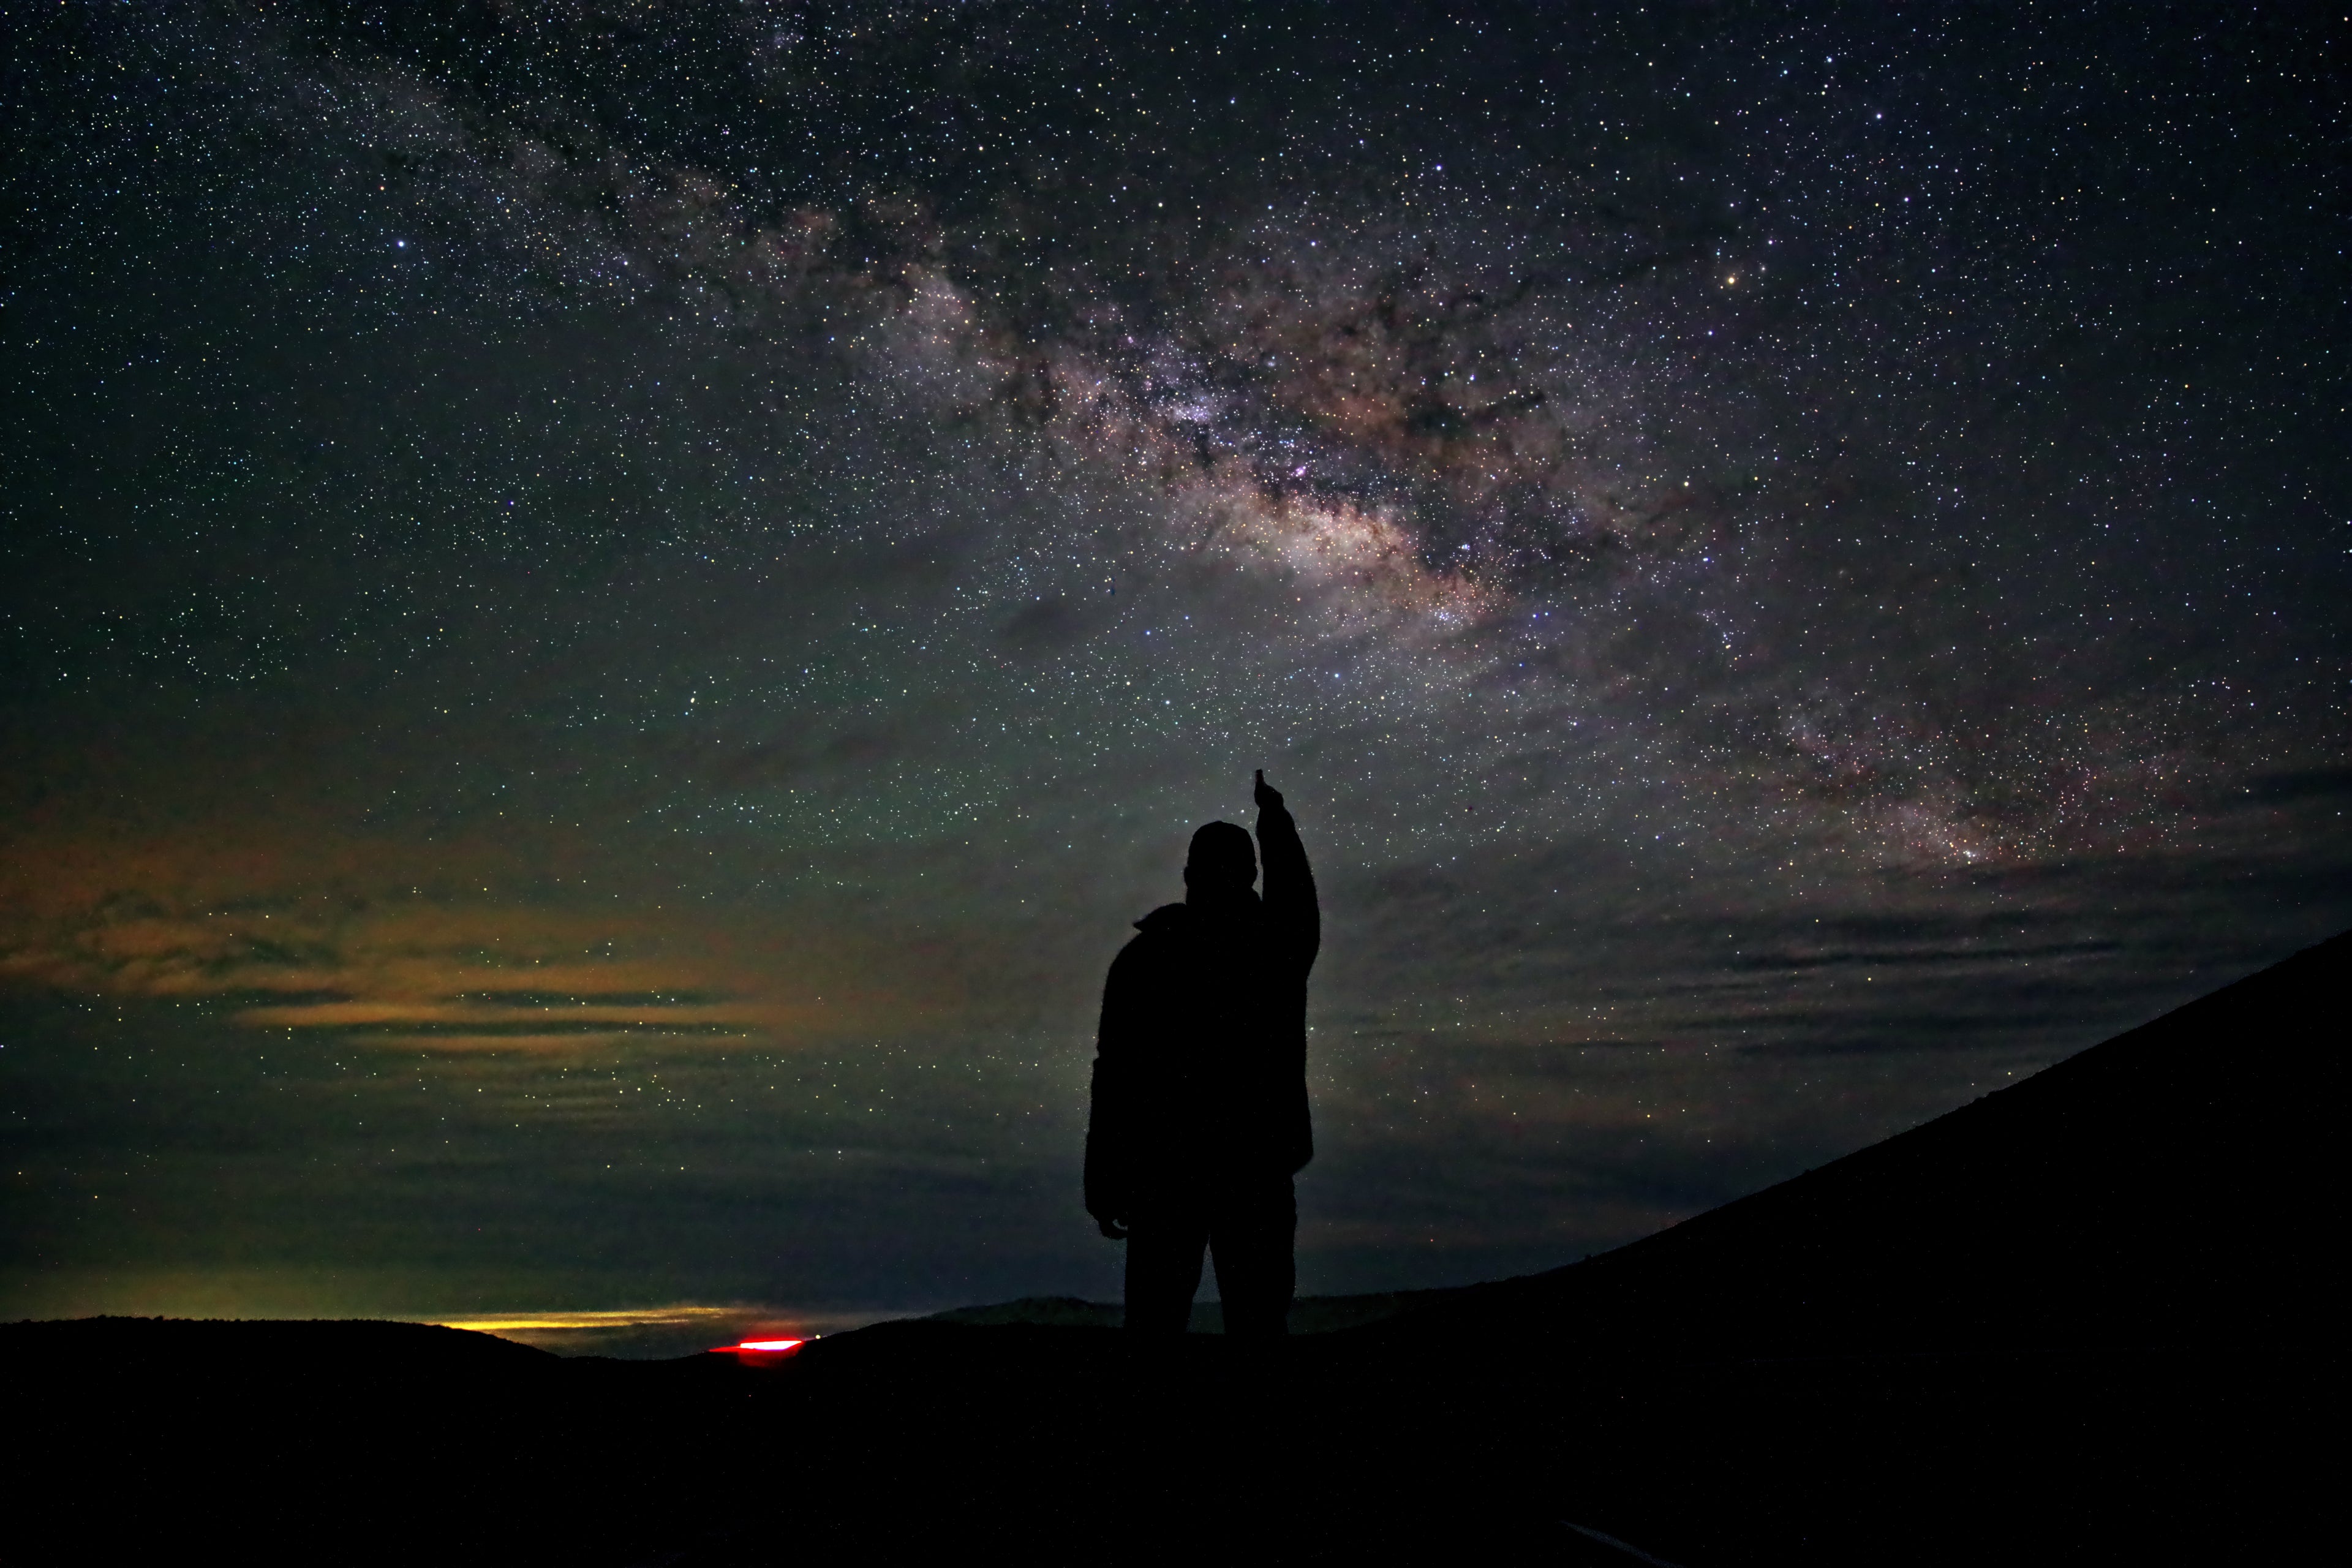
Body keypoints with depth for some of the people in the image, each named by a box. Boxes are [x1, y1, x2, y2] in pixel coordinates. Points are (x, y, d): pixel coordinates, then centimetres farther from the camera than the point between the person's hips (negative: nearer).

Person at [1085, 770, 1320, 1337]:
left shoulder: (1146, 955, 0)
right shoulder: (1280, 946, 5)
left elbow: (1115, 1075, -3)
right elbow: (1298, 900, 29)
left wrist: (1104, 1181, 1)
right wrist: (1274, 821, 42)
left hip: (1167, 1167, -1)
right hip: (1259, 1167, 1)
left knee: (1156, 1325, 1)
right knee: (1259, 1326, 4)